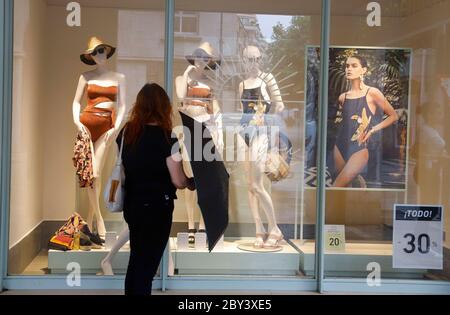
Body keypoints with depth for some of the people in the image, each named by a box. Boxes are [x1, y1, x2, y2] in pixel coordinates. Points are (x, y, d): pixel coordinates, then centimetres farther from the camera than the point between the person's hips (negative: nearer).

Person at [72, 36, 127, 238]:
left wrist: (116, 127, -7)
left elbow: (122, 105, 6)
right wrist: (76, 120, -8)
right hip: (87, 123, 0)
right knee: (90, 173, -8)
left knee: (96, 173, -4)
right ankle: (99, 220, -3)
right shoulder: (86, 77, 10)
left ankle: (90, 219, 8)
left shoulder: (118, 78, 11)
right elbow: (76, 101, 10)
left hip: (107, 126, 0)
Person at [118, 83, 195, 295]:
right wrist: (192, 183, 5)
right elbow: (178, 182, -14)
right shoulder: (165, 138, -16)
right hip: (156, 208, -6)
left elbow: (123, 167, 10)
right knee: (146, 264, 5)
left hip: (132, 205, 6)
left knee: (136, 261, 20)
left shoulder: (126, 132, 0)